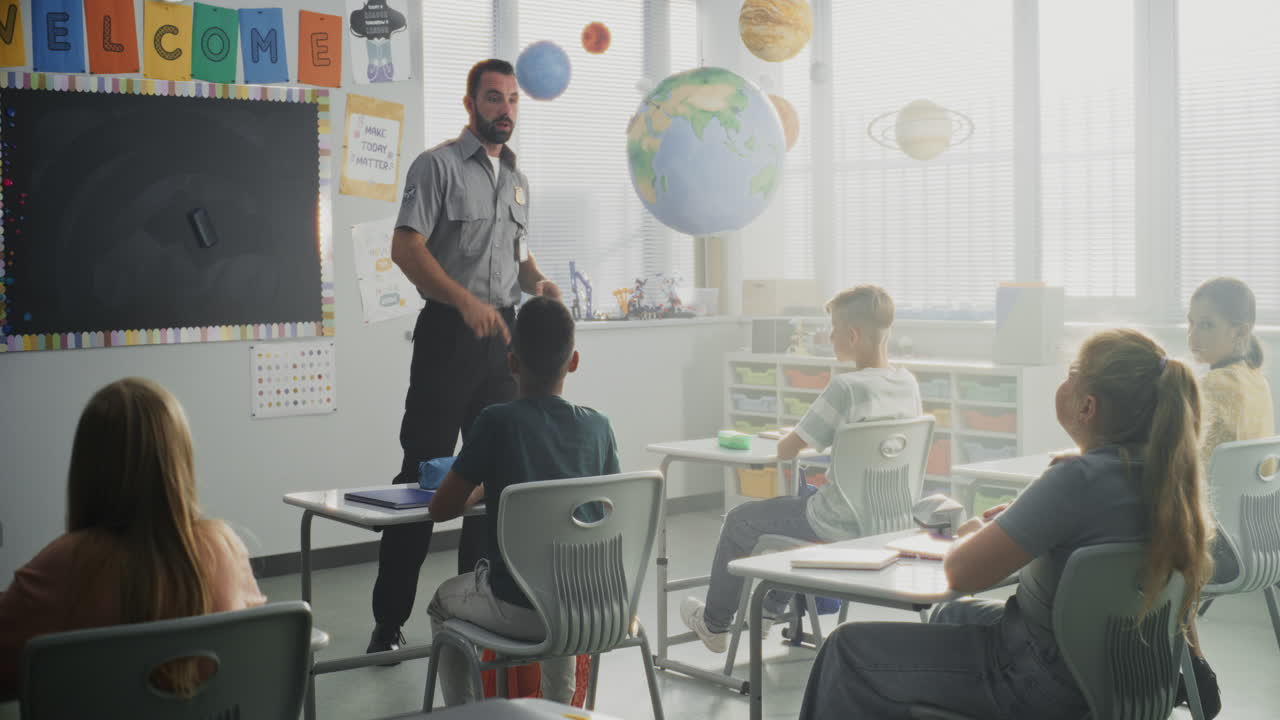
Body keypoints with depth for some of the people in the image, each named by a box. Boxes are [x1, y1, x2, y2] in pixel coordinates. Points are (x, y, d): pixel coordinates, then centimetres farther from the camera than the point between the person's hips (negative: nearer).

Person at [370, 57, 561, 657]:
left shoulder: (516, 178, 16)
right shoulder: (439, 165, -5)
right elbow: (406, 248, -14)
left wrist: (536, 281, 4)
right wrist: (466, 301, -25)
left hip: (501, 335, 7)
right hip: (448, 335, -6)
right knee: (422, 474, -5)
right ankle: (388, 623, 2)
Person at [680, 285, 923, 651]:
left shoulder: (845, 387, -23)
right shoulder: (908, 384, -1)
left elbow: (786, 451, -17)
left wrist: (789, 440, 5)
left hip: (842, 524, -7)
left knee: (740, 520, 16)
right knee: (797, 504, 36)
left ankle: (714, 624, 34)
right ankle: (770, 609, 47)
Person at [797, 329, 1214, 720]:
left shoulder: (1079, 479, -30)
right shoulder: (1171, 471, -4)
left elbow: (962, 573, -27)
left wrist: (972, 533, -4)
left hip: (1040, 686, -9)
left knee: (847, 648, 6)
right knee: (951, 616, 36)